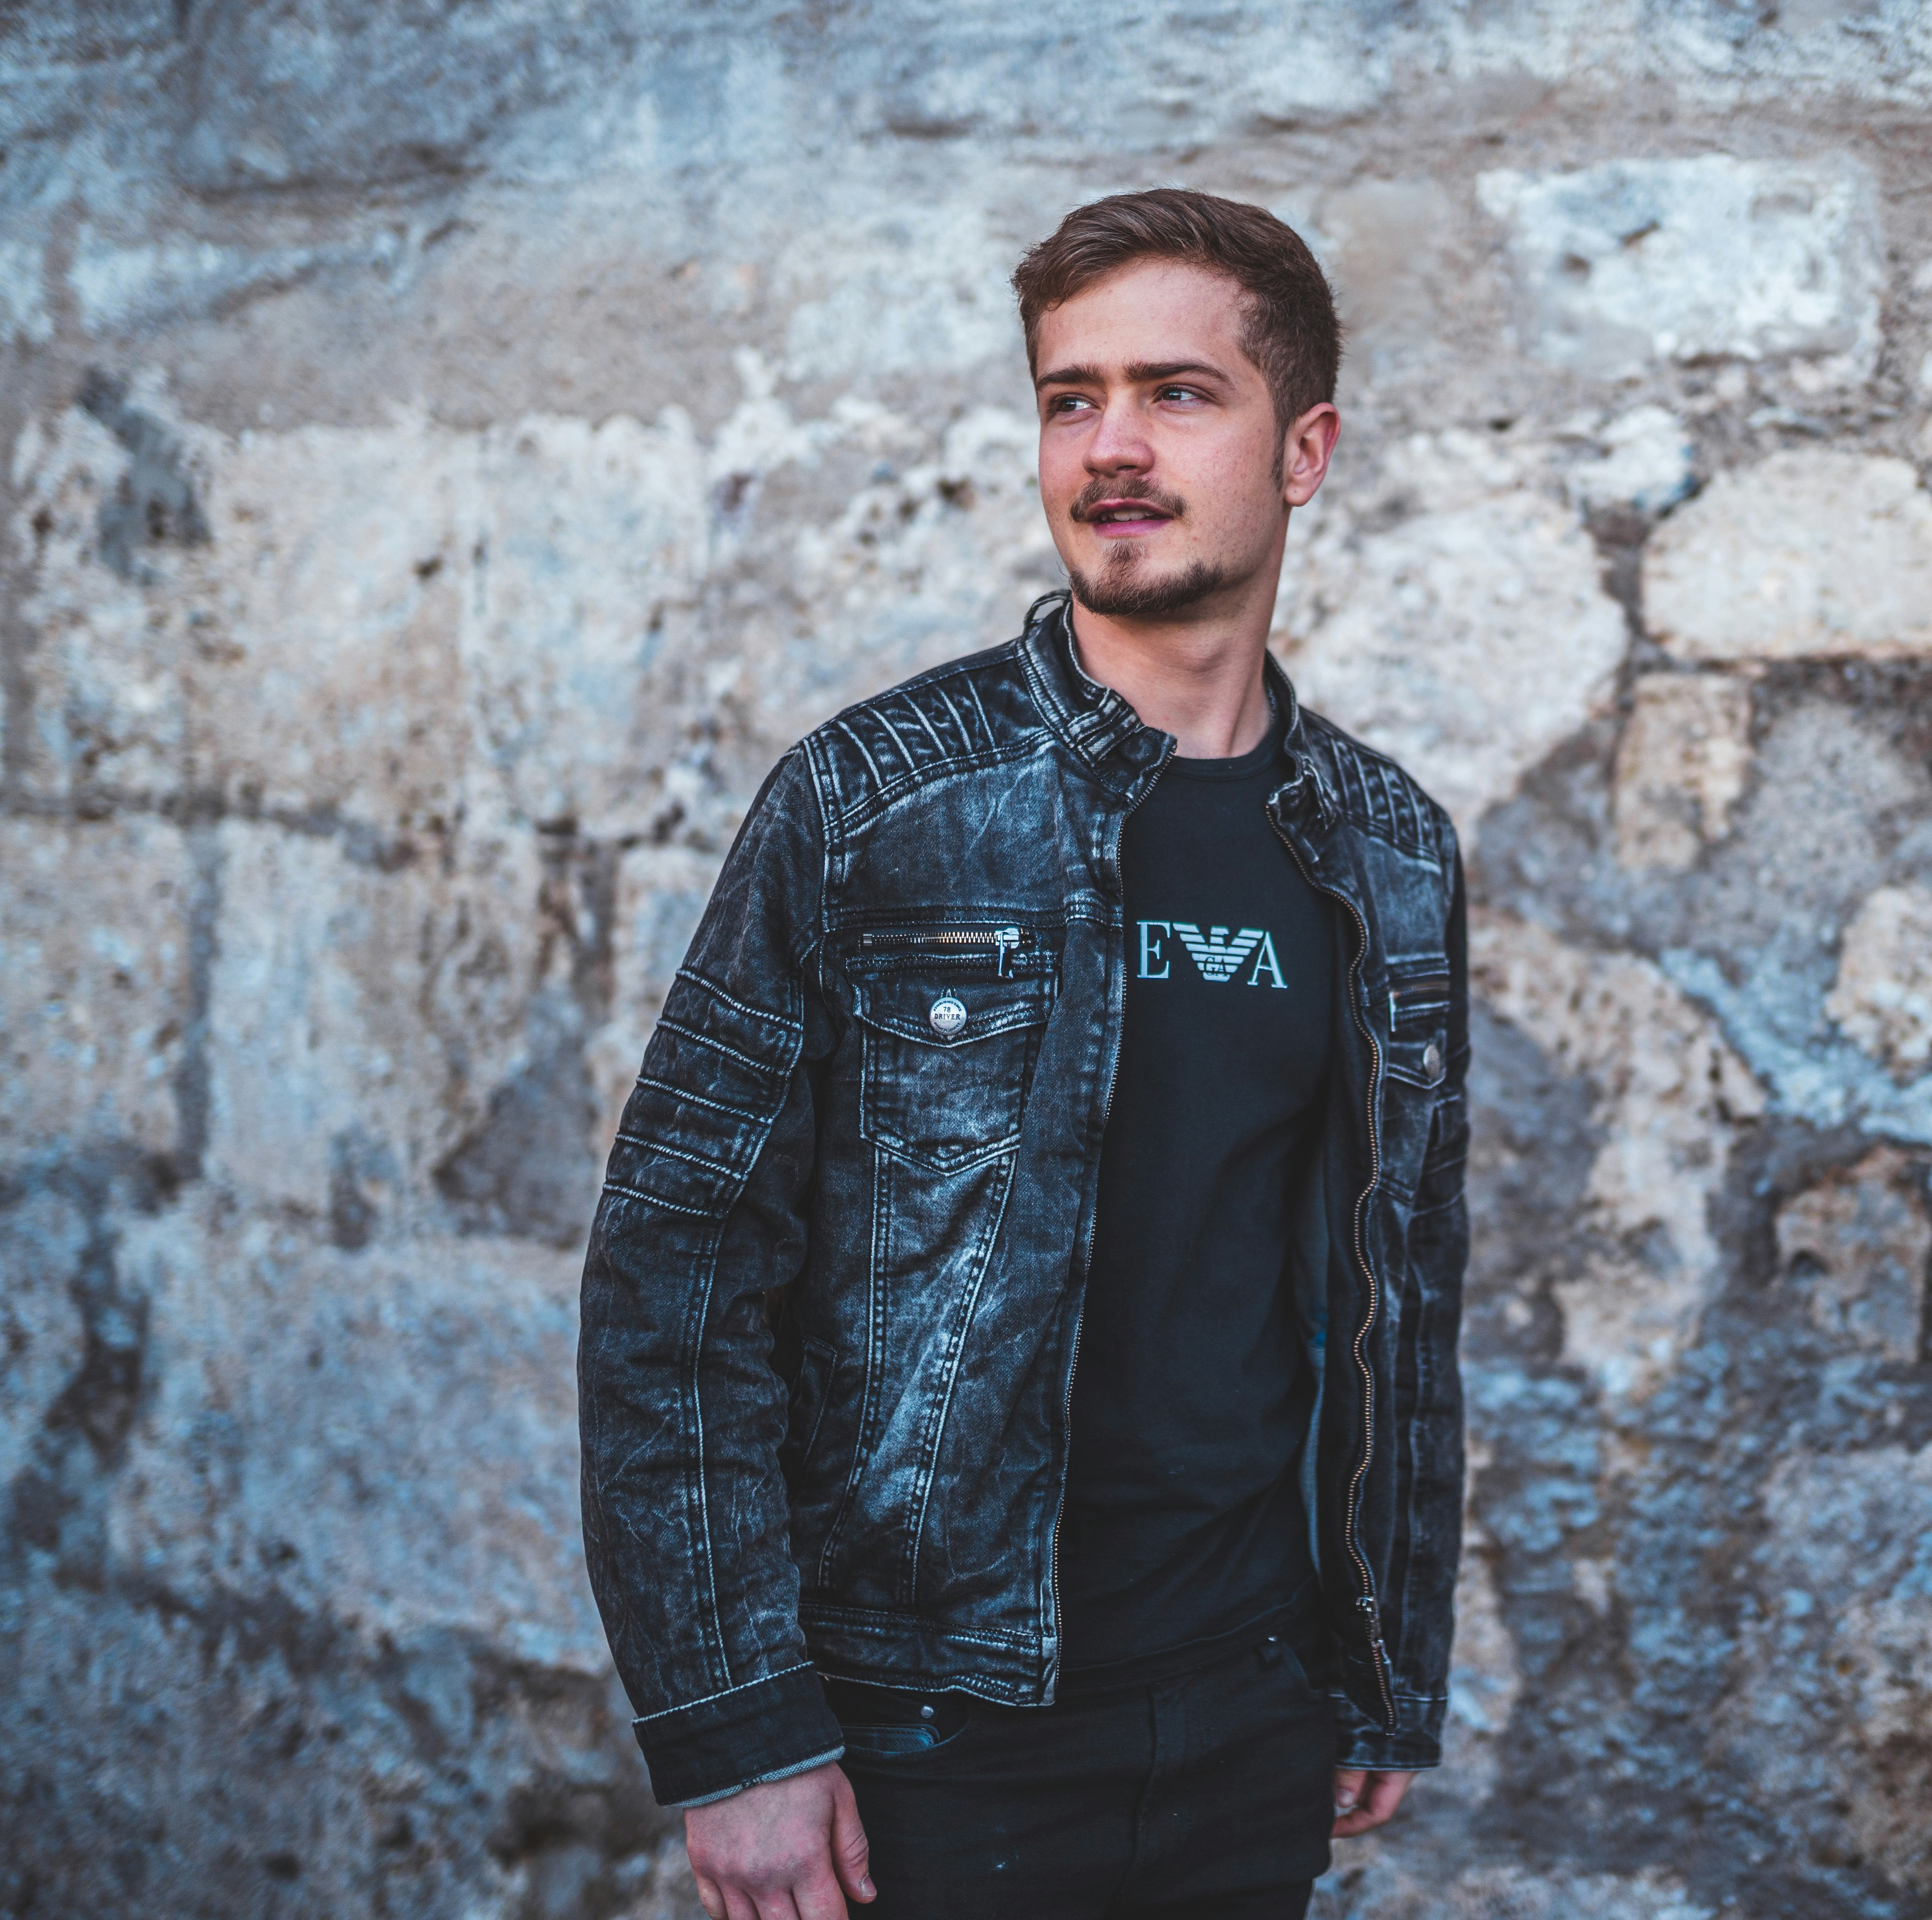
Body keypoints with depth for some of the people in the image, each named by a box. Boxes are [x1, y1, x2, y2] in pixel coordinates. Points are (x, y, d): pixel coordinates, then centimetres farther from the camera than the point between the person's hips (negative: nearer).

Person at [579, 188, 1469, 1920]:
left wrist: (1400, 1686, 13)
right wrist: (733, 1734, -14)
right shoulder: (874, 799, -9)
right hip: (939, 1750, -4)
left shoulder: (1390, 852, 5)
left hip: (1254, 1732, 4)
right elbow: (672, 1273, -10)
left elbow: (1409, 1290, 12)